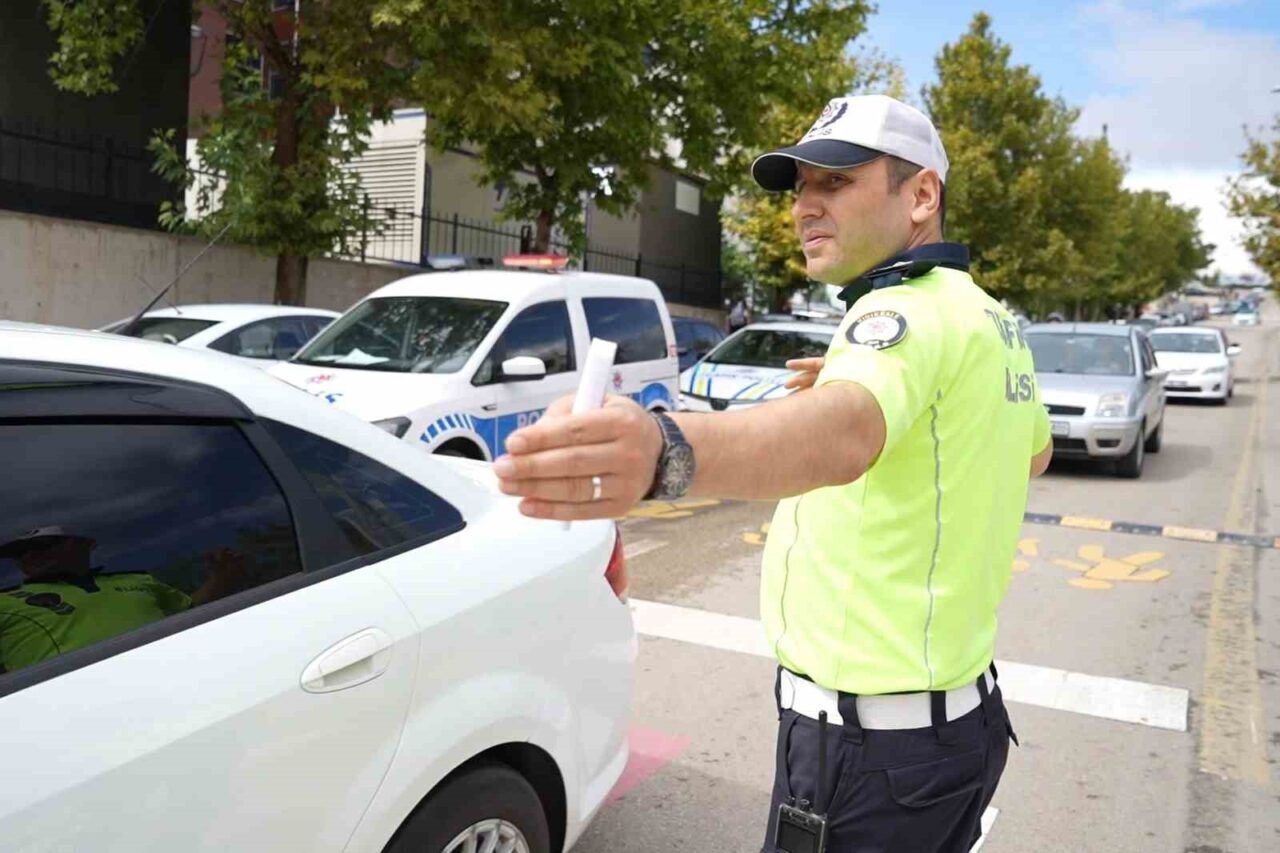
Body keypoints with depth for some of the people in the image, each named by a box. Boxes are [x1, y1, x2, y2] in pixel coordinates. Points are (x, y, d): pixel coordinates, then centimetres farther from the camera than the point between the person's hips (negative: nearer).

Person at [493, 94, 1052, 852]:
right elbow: (1035, 450, 26)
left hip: (875, 743, -9)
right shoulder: (993, 321, 7)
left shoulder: (912, 309, -22)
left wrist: (667, 450, -65)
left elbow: (841, 434, -45)